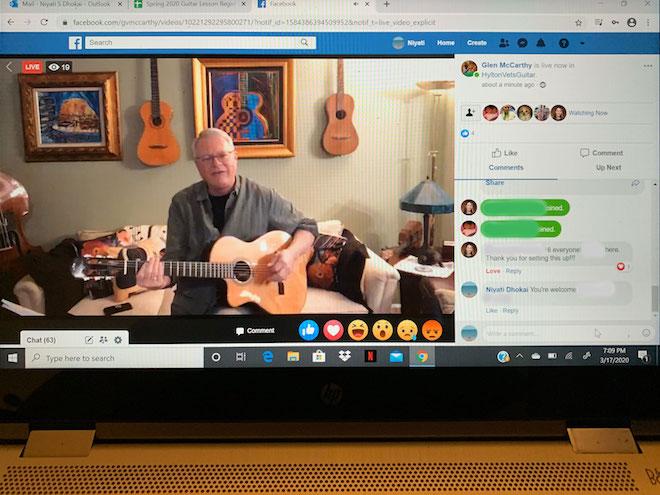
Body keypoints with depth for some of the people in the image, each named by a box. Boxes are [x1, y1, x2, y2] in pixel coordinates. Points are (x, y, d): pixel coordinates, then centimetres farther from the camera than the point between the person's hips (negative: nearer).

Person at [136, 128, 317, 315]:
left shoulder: (263, 198, 0)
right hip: (196, 303, 2)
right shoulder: (182, 203, 4)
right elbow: (175, 257, 2)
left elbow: (307, 227, 8)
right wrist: (162, 278, -19)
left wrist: (290, 254, -11)